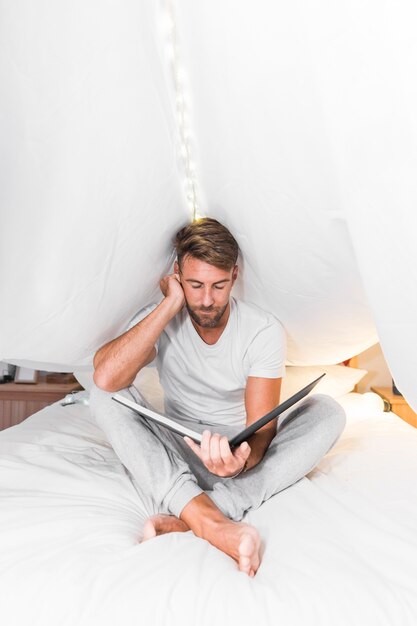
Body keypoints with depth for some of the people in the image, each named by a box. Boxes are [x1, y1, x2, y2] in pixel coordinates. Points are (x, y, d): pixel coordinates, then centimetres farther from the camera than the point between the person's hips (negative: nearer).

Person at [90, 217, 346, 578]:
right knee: (106, 396, -24)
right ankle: (211, 522, -40)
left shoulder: (265, 331, -14)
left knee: (327, 412, -25)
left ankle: (185, 518, -37)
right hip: (179, 456, 1)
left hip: (239, 453, 0)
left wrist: (245, 456, -42)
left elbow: (262, 427, -17)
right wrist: (170, 304, -28)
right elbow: (105, 378, -32)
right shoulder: (159, 320, -12)